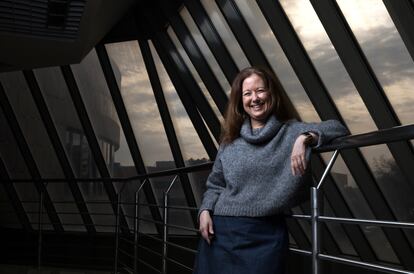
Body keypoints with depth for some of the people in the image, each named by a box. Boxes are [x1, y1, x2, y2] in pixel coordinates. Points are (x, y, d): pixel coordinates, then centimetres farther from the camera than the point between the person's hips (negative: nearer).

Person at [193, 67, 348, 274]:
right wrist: (205, 211, -2)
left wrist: (304, 138, -23)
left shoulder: (291, 131, 2)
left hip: (265, 235, -2)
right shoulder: (230, 140, 10)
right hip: (221, 231, 3)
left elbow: (337, 127, -7)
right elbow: (215, 185, 14)